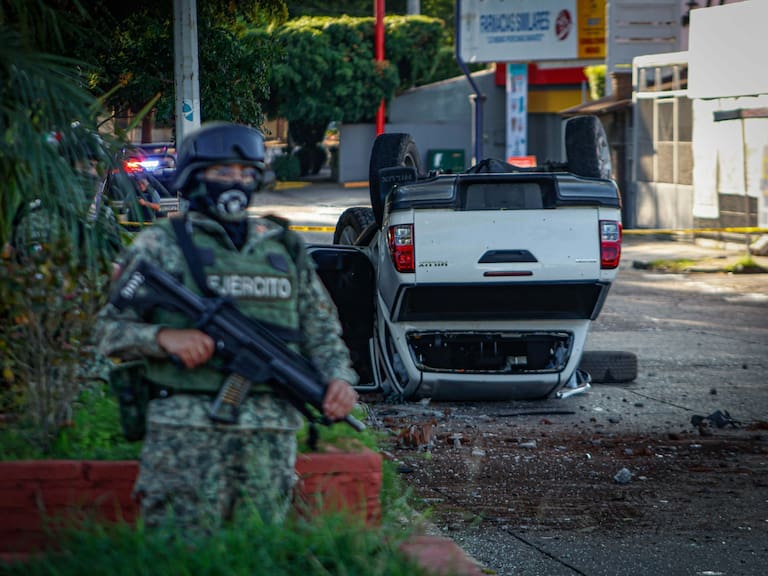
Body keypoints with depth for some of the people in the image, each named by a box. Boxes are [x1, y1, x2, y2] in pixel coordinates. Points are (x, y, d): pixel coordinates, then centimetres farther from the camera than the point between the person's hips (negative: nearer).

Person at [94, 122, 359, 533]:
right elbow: (111, 329, 3)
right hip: (186, 431, -3)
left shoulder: (284, 248, 17)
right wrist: (165, 336, -16)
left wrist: (339, 377, 1)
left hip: (270, 434, 4)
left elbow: (322, 331, 20)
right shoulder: (159, 246, 6)